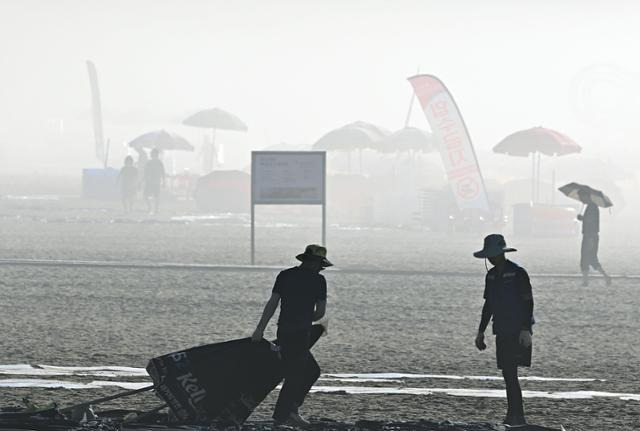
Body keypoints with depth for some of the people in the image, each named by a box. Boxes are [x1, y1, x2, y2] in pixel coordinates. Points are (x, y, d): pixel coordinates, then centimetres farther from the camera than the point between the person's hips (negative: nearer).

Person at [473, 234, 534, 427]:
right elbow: (488, 304, 20)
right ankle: (515, 415, 13)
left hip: (518, 332, -7)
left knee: (510, 372, -15)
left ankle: (517, 416, -14)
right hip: (502, 331, 7)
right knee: (508, 374, 7)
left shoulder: (517, 273, -9)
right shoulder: (491, 275, 13)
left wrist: (525, 329, -19)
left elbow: (528, 302, -12)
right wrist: (481, 331, 18)